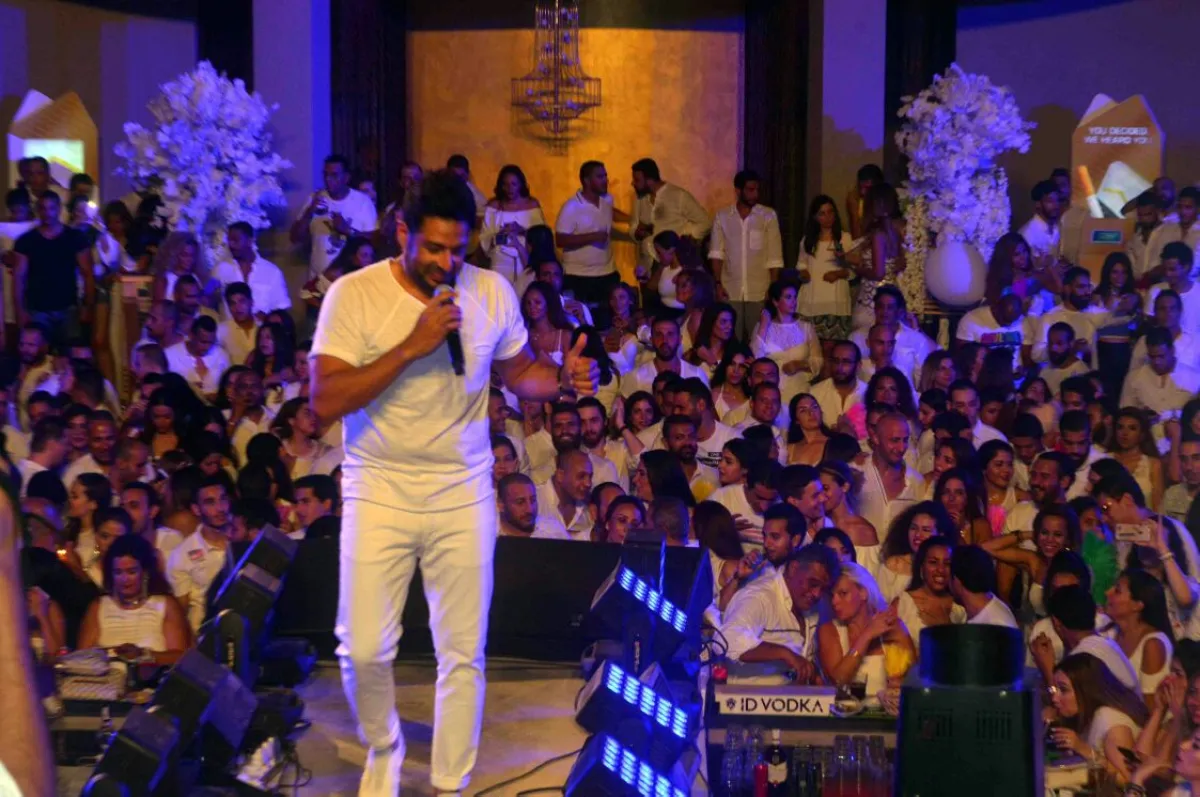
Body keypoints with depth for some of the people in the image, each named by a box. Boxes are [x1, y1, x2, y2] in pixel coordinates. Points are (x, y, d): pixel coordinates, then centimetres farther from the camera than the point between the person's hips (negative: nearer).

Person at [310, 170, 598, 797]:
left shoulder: (492, 292, -1)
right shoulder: (354, 294, -11)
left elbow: (517, 372, 14)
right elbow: (325, 403, -18)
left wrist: (563, 379, -9)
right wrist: (411, 346, -25)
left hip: (463, 494, 2)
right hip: (379, 491, -2)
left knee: (463, 654, 5)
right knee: (364, 650, -3)